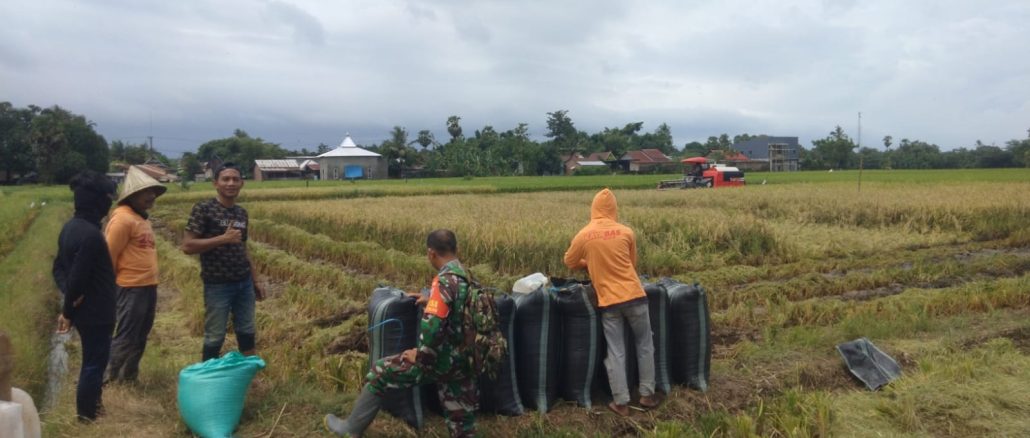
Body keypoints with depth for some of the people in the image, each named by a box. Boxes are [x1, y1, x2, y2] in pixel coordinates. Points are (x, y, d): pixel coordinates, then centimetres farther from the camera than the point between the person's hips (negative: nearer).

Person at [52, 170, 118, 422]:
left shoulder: (70, 227, 6)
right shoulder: (90, 235, -25)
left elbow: (59, 266, 12)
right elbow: (77, 277, -25)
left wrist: (69, 296, -2)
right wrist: (68, 312, -12)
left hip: (84, 310, 10)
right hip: (95, 312, -10)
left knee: (92, 361, 24)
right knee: (94, 364, 3)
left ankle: (92, 406, 39)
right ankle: (87, 418, 15)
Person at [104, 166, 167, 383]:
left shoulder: (141, 218, 15)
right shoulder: (123, 218, -14)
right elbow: (109, 256, -13)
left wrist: (151, 284, 17)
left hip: (148, 287, 9)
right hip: (131, 288, -9)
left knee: (140, 338, 16)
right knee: (125, 338, 0)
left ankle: (129, 378, 27)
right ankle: (110, 380, 13)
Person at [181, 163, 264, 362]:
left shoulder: (242, 212, 8)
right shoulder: (203, 208, -9)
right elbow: (187, 246, -14)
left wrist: (254, 281, 17)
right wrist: (223, 238, -21)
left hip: (244, 283, 5)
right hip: (217, 285, -5)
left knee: (247, 334, 14)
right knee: (215, 338, 5)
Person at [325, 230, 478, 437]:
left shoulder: (445, 280, -19)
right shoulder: (467, 277, 7)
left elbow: (432, 325, -29)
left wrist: (421, 354, -14)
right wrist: (432, 301, 27)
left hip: (442, 360, -8)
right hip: (462, 361, 8)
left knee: (380, 372, 10)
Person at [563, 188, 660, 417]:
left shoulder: (584, 235, -3)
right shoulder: (626, 232, 0)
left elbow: (570, 262, 13)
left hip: (609, 301, -1)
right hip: (634, 296, 1)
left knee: (615, 353, 7)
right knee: (645, 345, 18)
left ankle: (621, 403, 12)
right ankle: (647, 394, 24)